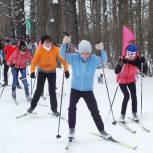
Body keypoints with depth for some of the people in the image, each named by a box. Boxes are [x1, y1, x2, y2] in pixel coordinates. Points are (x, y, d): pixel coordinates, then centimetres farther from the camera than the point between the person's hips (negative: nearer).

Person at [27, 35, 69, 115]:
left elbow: (62, 59, -14)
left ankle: (54, 108, 11)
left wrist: (66, 70, -23)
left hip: (52, 72, 0)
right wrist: (32, 72, -32)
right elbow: (34, 61, -20)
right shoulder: (40, 50, -17)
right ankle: (33, 106, 17)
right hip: (42, 71, 0)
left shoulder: (55, 50, -16)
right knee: (39, 89, 1)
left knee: (52, 90, 0)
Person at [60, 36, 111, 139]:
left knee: (95, 111, 4)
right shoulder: (74, 57, -12)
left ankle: (102, 130, 18)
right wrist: (64, 44, -36)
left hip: (88, 90, 0)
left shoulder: (94, 59, -13)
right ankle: (72, 129, 7)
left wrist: (102, 50, -43)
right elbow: (63, 54, -17)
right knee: (72, 108, -12)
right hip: (75, 89, 0)